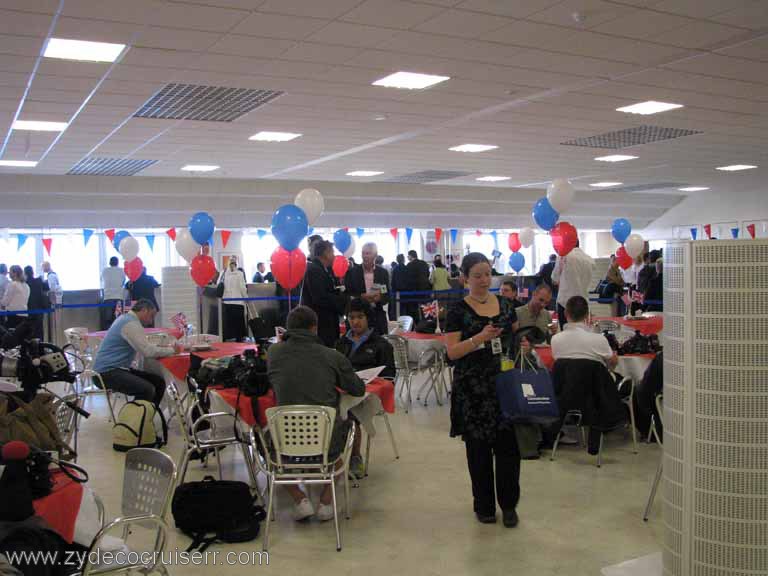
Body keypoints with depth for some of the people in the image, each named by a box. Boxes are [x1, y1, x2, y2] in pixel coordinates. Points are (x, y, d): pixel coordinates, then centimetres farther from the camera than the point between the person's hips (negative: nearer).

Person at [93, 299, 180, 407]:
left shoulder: (127, 319, 15)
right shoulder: (131, 324, -16)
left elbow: (143, 347, 25)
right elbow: (148, 352, -21)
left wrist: (162, 348, 10)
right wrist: (172, 350, -8)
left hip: (117, 368, 11)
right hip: (107, 373, -11)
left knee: (159, 382, 4)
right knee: (147, 389, -28)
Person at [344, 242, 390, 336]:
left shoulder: (383, 273, 9)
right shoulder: (352, 272, 3)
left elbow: (387, 296, 8)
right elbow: (346, 294, 0)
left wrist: (380, 298, -14)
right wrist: (361, 297, -16)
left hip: (378, 317, 2)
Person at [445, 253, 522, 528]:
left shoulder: (505, 304, 7)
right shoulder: (458, 311, -5)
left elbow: (515, 337, 18)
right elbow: (452, 352, -12)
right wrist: (480, 337, -25)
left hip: (505, 384, 3)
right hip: (473, 389, -3)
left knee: (508, 444, 1)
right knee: (479, 447, 7)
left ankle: (509, 504, 17)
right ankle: (484, 505, 22)